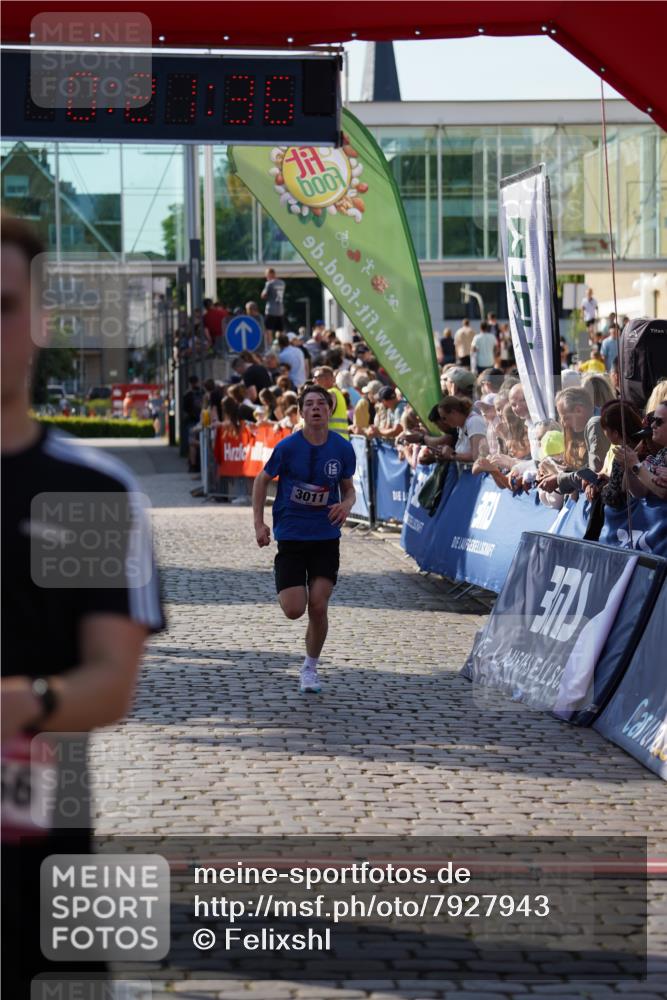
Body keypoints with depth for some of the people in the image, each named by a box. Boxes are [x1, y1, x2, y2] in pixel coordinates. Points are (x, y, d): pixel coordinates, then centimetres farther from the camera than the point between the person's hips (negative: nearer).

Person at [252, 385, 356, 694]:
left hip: (326, 537, 1)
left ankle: (310, 667, 17)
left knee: (318, 607, -5)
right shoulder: (287, 447, -10)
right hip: (290, 535, -1)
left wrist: (346, 504, -13)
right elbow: (262, 480, 3)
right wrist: (259, 523, -2)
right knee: (294, 610, -9)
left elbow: (348, 488, 11)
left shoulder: (342, 449, -3)